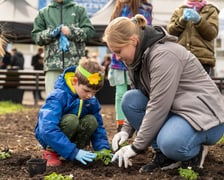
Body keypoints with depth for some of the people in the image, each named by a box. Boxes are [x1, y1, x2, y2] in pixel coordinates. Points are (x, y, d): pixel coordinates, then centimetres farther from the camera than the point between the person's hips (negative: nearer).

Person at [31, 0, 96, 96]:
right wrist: (51, 33, -8)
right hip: (53, 63, 1)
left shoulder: (79, 10, 12)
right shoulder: (43, 12, 15)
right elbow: (35, 35, 10)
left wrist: (71, 32, -10)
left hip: (75, 63, -1)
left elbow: (90, 31, 5)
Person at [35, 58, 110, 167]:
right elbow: (48, 130, -38)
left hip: (71, 134, 5)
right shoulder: (58, 97, -28)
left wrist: (103, 149, -21)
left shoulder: (92, 101, -8)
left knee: (91, 121, -21)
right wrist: (74, 152, -42)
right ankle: (51, 151, -13)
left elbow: (98, 127, -1)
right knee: (71, 119, -33)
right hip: (48, 136, -5)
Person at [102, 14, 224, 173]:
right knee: (130, 99, -10)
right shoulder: (140, 56, 5)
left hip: (206, 113, -9)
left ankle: (195, 150, -3)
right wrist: (127, 129, -1)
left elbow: (158, 105, -25)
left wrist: (136, 147, -20)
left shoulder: (164, 54, -23)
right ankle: (163, 154, -6)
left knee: (170, 143, -37)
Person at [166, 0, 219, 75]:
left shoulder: (210, 10, 13)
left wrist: (198, 20, -14)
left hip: (203, 59, -2)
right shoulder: (178, 11, 19)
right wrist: (182, 20, -11)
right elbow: (170, 31, 6)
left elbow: (213, 33, 0)